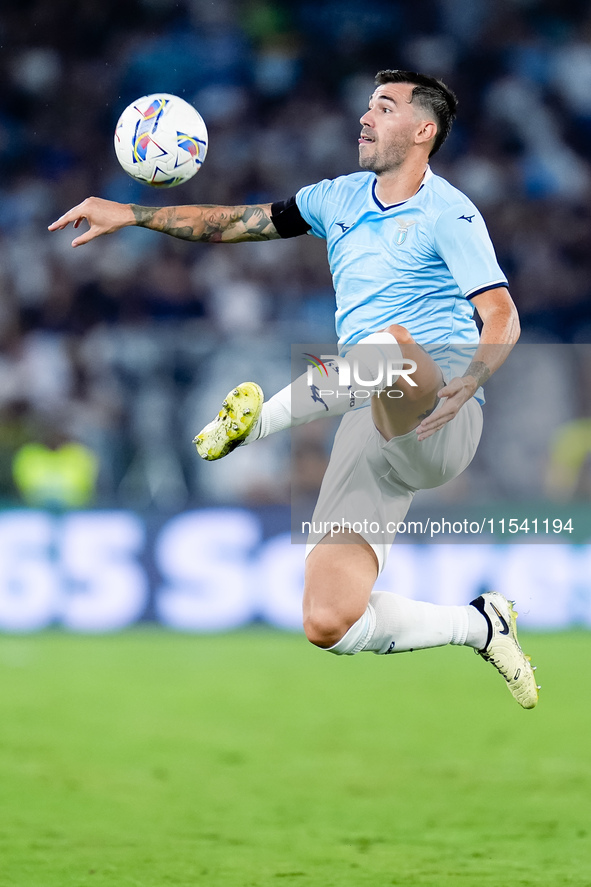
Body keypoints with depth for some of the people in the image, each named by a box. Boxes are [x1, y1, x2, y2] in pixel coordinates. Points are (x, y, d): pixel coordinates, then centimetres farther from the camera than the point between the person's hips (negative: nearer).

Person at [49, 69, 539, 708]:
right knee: (328, 624, -7)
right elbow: (236, 222, 26)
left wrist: (465, 385, -30)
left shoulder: (447, 213, -1)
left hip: (439, 424, -7)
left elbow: (503, 320, -11)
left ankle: (259, 417, -28)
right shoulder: (339, 199, 21)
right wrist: (132, 215, 19)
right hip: (371, 427, 7)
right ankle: (479, 625, 14)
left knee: (391, 344, -44)